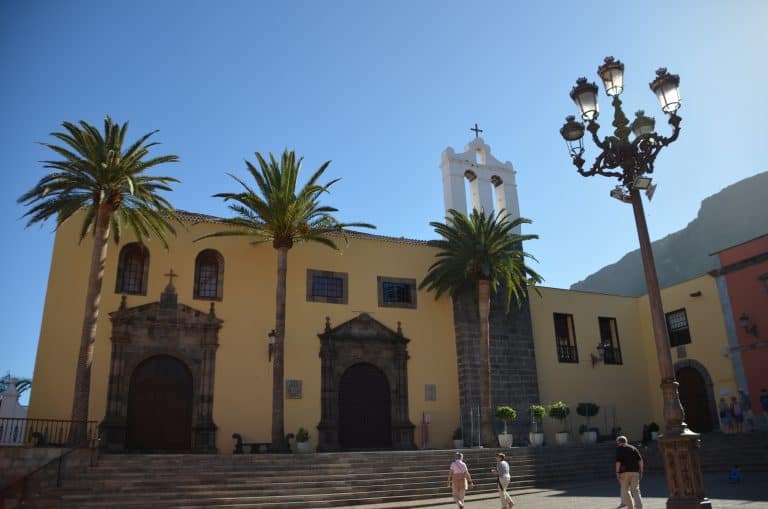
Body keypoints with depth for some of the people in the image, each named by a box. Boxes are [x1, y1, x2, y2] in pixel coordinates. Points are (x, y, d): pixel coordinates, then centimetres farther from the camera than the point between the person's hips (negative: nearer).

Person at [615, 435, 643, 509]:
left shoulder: (619, 448, 3)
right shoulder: (633, 448, 17)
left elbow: (618, 461, -9)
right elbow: (640, 460, 8)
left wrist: (617, 472, -8)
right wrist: (641, 471, 10)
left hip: (624, 472, -4)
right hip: (635, 471, 4)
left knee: (625, 490, 8)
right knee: (635, 490, 4)